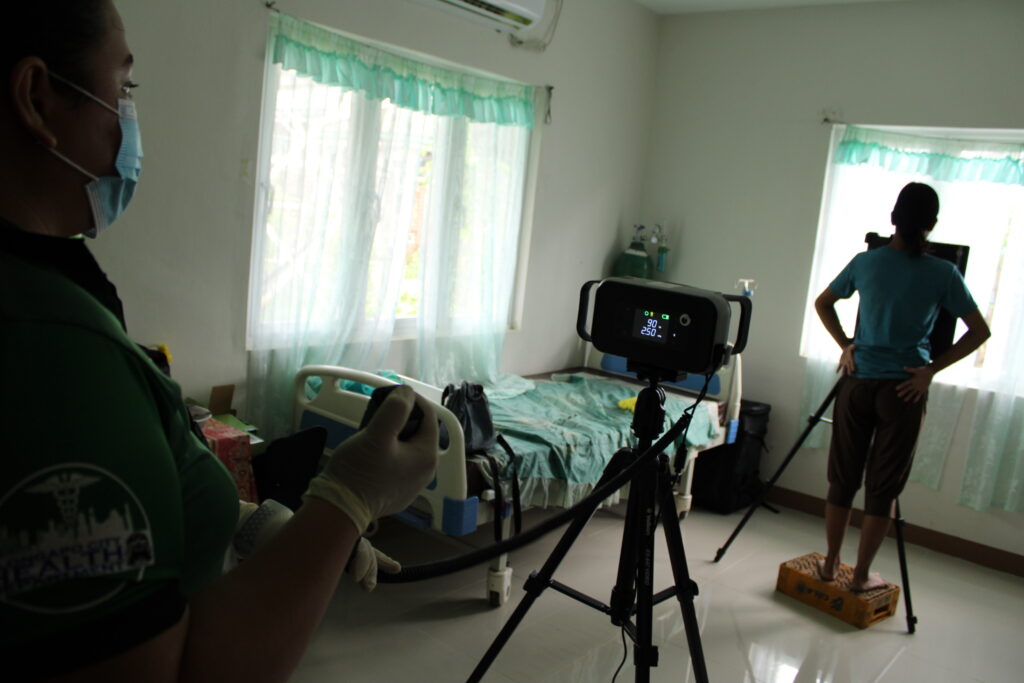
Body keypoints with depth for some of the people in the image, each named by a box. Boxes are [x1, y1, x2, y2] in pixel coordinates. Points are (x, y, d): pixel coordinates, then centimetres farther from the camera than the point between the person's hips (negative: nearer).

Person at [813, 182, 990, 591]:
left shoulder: (865, 262, 0)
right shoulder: (943, 274, -6)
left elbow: (822, 303, 12)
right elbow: (979, 331, -2)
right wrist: (932, 369, -2)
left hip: (857, 383, 2)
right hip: (904, 388, -2)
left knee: (842, 479, 13)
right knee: (883, 489, 8)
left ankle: (830, 565, 24)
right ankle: (861, 575, 18)